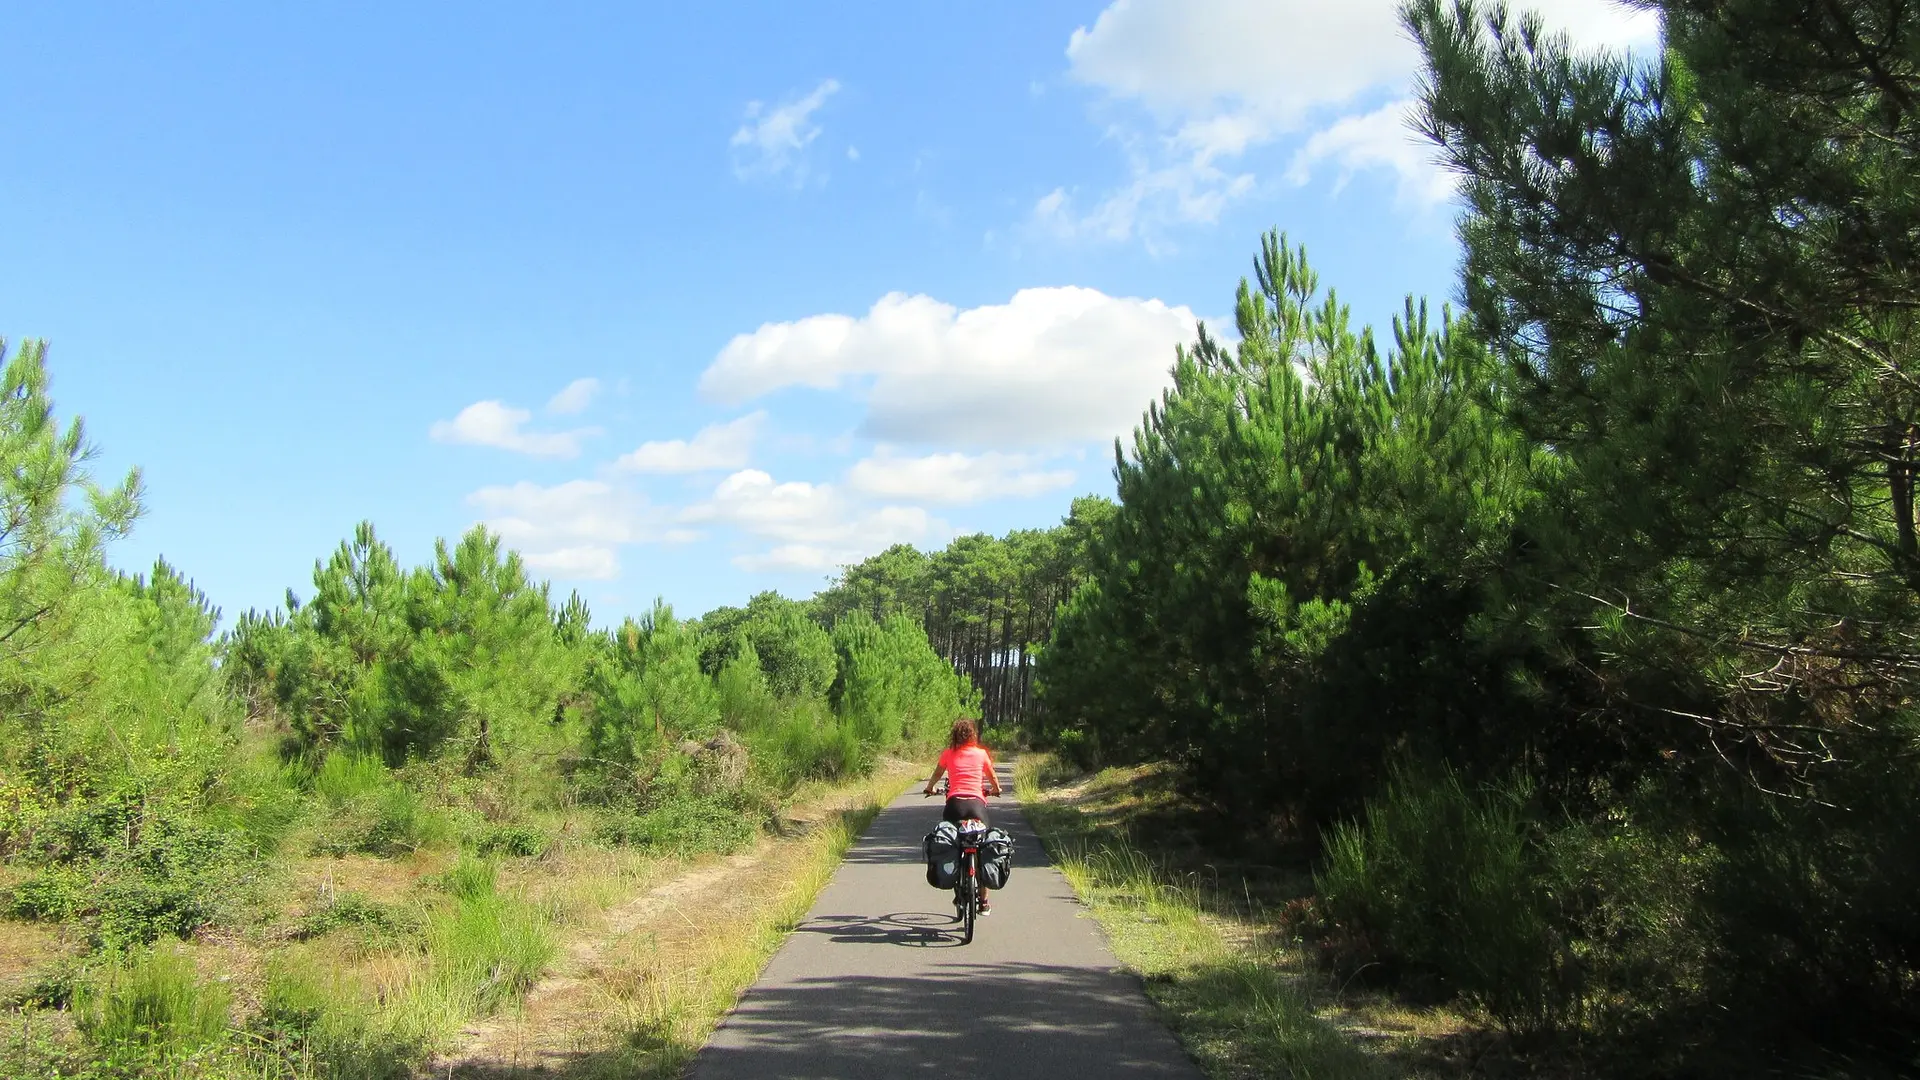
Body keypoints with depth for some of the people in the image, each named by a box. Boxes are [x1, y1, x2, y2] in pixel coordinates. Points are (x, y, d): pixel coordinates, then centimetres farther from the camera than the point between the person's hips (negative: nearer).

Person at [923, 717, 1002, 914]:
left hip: (955, 803, -1)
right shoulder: (981, 754, 13)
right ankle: (983, 902, 13)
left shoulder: (948, 754, 13)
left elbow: (937, 774, 30)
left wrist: (929, 788, 50)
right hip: (977, 803, 1)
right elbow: (992, 777, 27)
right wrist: (996, 790, 49)